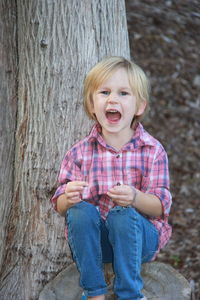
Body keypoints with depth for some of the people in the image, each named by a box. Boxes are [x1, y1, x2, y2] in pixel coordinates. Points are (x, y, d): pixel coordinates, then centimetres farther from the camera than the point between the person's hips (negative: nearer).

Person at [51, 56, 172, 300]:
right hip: (92, 239, 2)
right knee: (80, 210, -28)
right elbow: (60, 206, -1)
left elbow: (161, 206, -10)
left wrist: (135, 198, -33)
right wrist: (69, 198, -27)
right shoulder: (79, 152, 0)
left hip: (137, 235, -1)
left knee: (123, 215, -32)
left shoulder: (153, 151, -4)